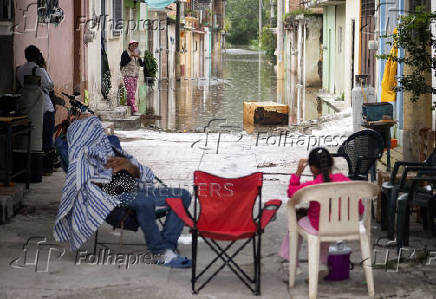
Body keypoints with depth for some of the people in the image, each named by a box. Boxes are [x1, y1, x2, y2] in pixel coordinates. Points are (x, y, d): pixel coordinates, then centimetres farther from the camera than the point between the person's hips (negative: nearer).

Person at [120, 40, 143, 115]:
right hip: (127, 75, -7)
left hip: (135, 75, 7)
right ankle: (134, 110, -20)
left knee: (132, 92, 4)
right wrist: (130, 56, -20)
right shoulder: (125, 53, -4)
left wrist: (139, 58, -11)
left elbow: (142, 64, 8)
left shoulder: (136, 53, 14)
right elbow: (122, 63, -14)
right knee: (131, 92, -14)